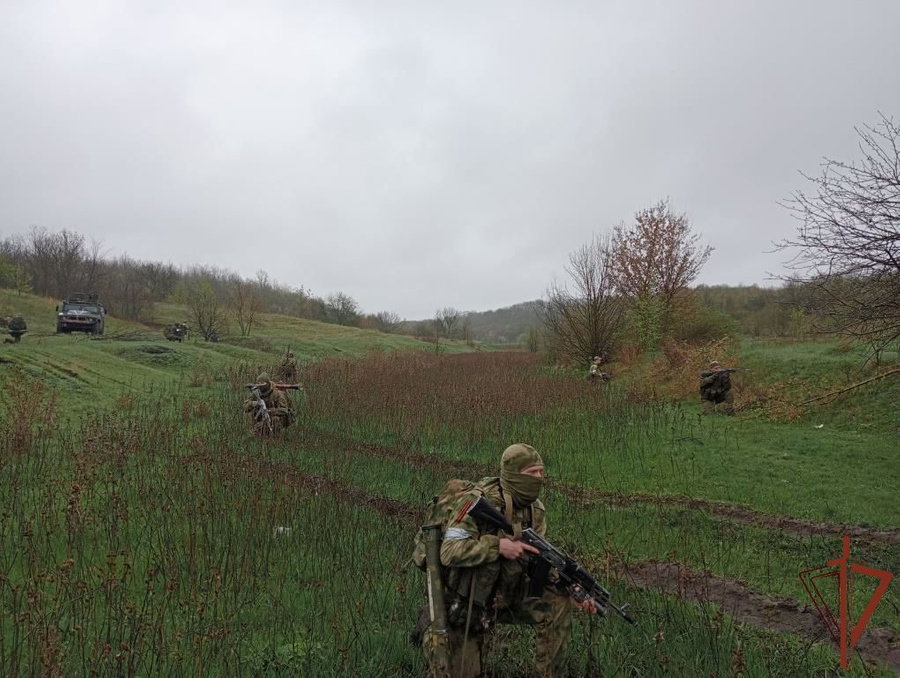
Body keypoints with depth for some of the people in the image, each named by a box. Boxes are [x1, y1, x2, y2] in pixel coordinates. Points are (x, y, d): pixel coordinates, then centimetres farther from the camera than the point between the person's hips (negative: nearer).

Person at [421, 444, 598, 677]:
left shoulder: (536, 511, -3)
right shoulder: (477, 502, -23)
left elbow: (542, 566, 1)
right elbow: (449, 552, -29)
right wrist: (498, 546, -35)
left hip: (507, 596, 5)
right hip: (465, 604, -5)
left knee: (559, 604, -16)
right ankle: (431, 633, 28)